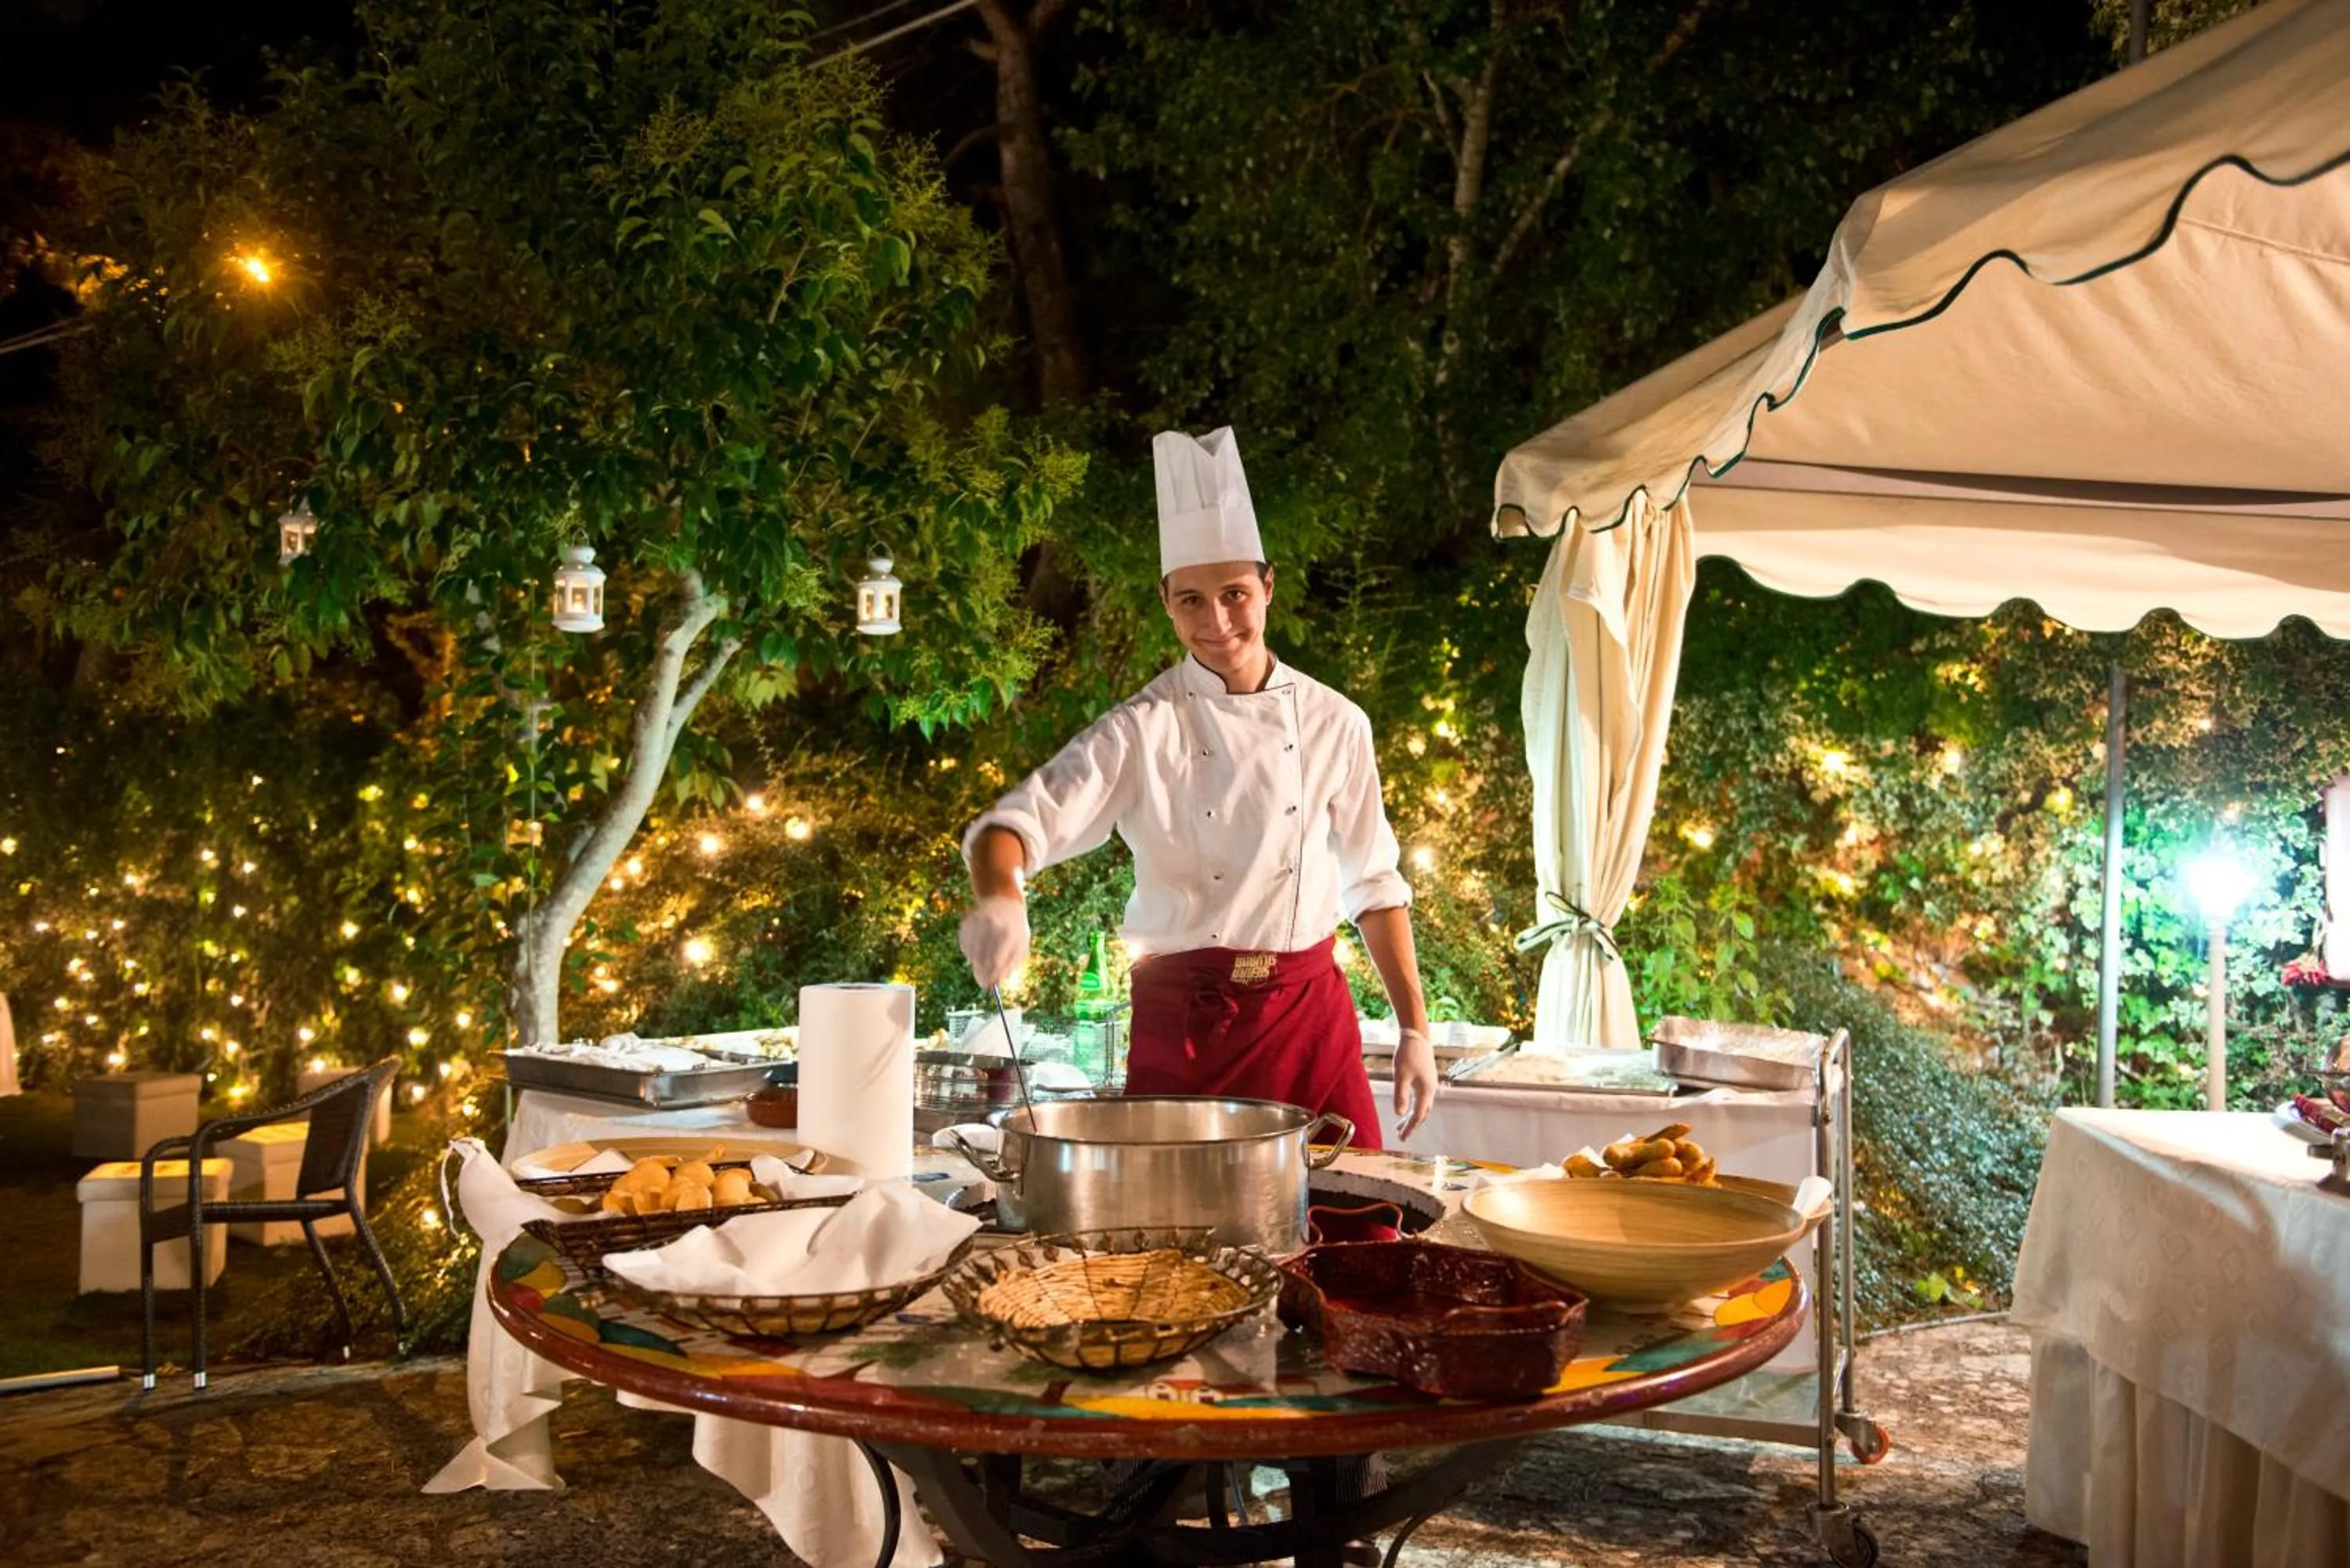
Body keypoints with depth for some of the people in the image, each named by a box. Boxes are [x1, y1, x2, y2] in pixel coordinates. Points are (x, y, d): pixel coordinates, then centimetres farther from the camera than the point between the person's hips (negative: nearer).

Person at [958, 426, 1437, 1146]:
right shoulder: (1142, 731, -6)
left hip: (1311, 1019, 2)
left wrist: (1414, 1030, 7)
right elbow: (1022, 821, -17)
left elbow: (1372, 886, 9)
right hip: (1180, 1025, -2)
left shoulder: (1334, 723, 2)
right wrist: (1000, 896, -40)